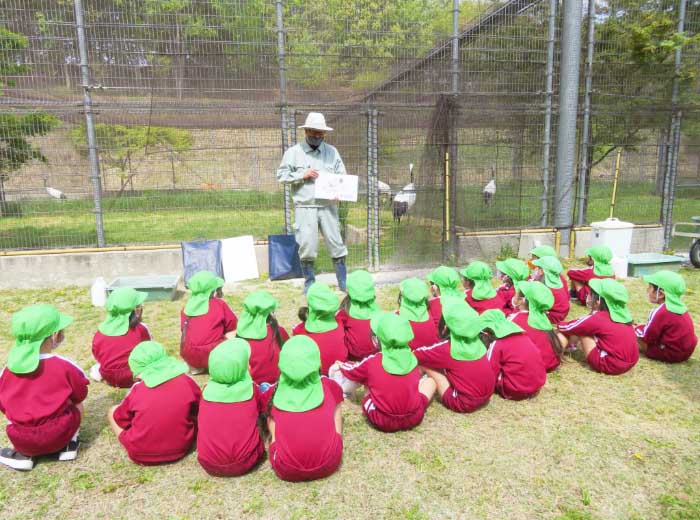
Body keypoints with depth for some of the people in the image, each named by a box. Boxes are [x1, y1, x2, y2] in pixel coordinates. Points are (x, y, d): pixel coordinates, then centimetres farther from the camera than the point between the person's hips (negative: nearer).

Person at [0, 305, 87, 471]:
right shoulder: (65, 366, -11)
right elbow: (80, 396, 4)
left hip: (20, 440, 2)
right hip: (57, 437, -2)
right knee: (76, 406, 23)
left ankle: (22, 454, 12)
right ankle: (68, 445, 9)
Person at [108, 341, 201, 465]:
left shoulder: (137, 391, -12)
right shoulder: (187, 382, -10)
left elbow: (121, 420, 4)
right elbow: (199, 412, 5)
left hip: (141, 454, 0)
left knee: (112, 411, 13)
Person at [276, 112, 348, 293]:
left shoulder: (332, 151, 11)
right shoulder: (294, 152, 5)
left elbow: (342, 176, 11)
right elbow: (281, 175, 3)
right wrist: (302, 175, -10)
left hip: (328, 206, 2)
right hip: (305, 207, -2)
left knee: (336, 244, 4)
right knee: (307, 246, 0)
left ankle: (344, 284, 15)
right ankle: (309, 283, 17)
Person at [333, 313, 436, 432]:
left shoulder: (371, 362, -10)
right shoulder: (412, 359, -4)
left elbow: (350, 370, 10)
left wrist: (340, 365, 34)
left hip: (383, 422, 2)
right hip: (414, 418, -2)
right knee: (430, 381, 20)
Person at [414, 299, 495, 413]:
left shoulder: (446, 347, -18)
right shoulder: (475, 339, -2)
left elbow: (414, 355, -8)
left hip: (465, 403, -7)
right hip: (486, 395, 7)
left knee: (423, 363, -4)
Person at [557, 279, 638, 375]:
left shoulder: (597, 319, -14)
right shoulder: (621, 314, 4)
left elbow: (568, 327, -1)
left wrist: (559, 325, 23)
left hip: (611, 365, -8)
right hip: (631, 361, 8)